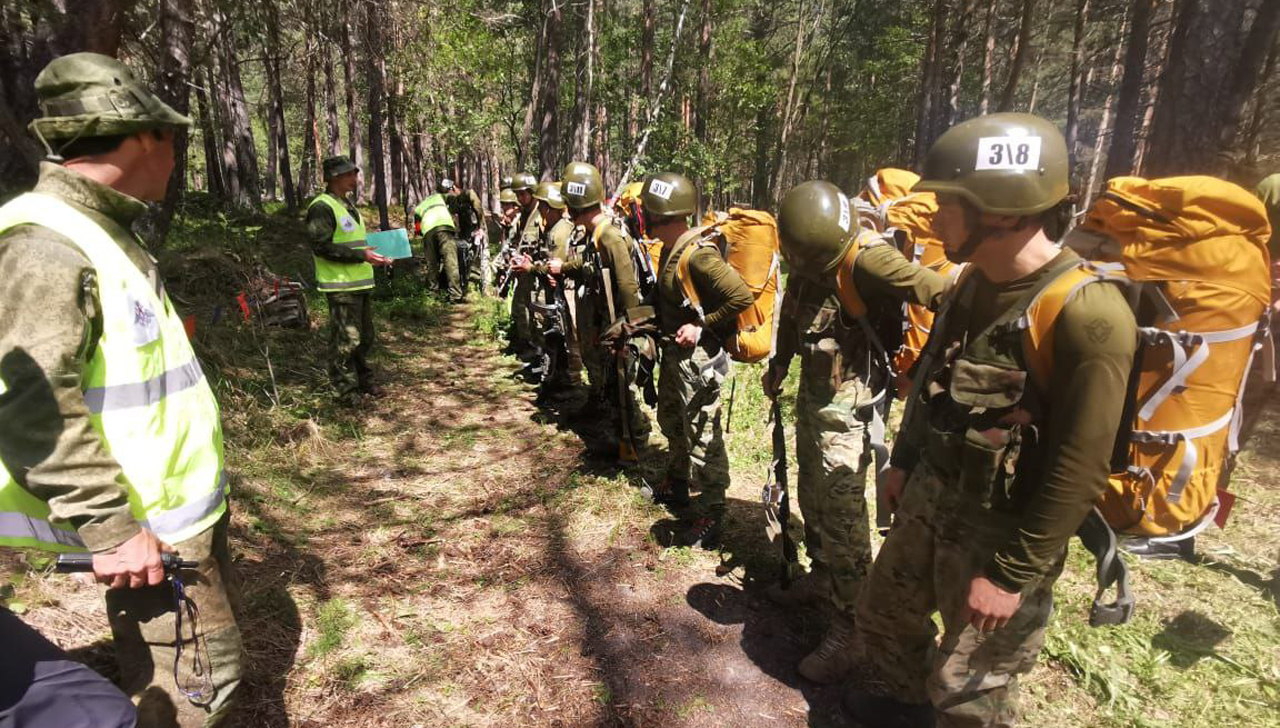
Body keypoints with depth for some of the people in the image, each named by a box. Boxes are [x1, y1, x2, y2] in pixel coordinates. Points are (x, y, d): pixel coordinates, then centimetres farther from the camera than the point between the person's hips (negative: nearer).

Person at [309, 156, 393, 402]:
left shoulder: (348, 205, 18)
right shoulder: (322, 207, -13)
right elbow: (322, 246, -20)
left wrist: (374, 254, 11)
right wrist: (361, 255, -22)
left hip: (360, 283, 10)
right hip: (341, 286, -10)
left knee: (364, 337, 18)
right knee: (345, 340, -5)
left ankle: (362, 380, 31)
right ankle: (345, 390, 5)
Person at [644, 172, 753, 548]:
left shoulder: (698, 253, -24)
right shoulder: (671, 248, 5)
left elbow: (742, 297, -27)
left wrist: (702, 326, -21)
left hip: (699, 356, -10)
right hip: (674, 352, 10)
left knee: (703, 436, -1)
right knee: (671, 421, 25)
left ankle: (711, 517, 12)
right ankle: (677, 485, 46)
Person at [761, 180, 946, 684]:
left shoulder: (869, 259, -25)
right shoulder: (806, 257, 0)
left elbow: (938, 292, -36)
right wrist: (780, 362, 19)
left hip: (848, 402, -8)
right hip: (812, 392, 8)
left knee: (842, 513, -3)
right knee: (811, 495, 20)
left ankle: (847, 627, 11)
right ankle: (821, 577, 41)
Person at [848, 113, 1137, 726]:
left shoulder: (1086, 314, -26)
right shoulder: (972, 284, 0)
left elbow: (1077, 474, -24)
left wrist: (1011, 573, -19)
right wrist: (904, 461, 17)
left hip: (1000, 534, -8)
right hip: (929, 500, 8)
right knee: (882, 615, 24)